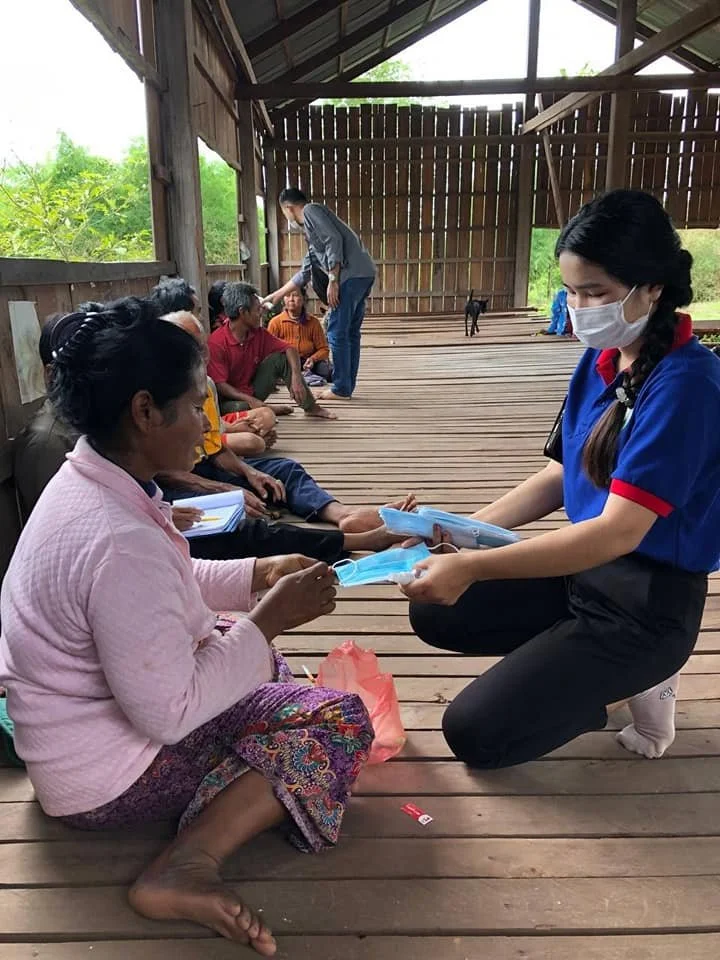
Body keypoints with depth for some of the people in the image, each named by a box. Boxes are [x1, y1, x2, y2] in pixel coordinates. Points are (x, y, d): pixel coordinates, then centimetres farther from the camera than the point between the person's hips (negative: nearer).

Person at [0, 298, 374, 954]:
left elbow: (161, 589, 11)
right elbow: (170, 713, -29)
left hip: (93, 709, 10)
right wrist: (268, 620, -21)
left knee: (265, 664, 27)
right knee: (341, 722, -10)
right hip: (110, 777, -10)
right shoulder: (120, 541, -35)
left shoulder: (88, 481, -4)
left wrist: (254, 576, -2)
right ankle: (187, 865, -18)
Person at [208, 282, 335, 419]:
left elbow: (289, 348, -3)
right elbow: (219, 384, -25)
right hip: (231, 398, -6)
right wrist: (250, 400, -36)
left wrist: (296, 377, -21)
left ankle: (311, 407, -4)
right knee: (239, 408, -41)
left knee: (281, 357, -8)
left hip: (254, 391, 6)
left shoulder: (258, 333, -4)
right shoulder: (216, 342, -22)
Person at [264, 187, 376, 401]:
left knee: (337, 333, -4)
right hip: (363, 274, 10)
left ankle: (341, 389, 1)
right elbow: (305, 272, 35)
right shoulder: (312, 233, 30)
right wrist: (278, 294, 40)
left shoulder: (311, 210, 3)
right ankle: (347, 387, 18)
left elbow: (334, 239, -13)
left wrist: (333, 280, -14)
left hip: (352, 274, -10)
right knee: (350, 332, 12)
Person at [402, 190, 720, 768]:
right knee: (435, 614, 7)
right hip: (584, 564, 8)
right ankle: (595, 674, 8)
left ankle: (636, 683, 9)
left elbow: (619, 531, -29)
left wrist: (473, 566, -32)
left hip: (648, 599, -8)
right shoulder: (600, 360, 2)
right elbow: (558, 476, 8)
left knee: (475, 734, -8)